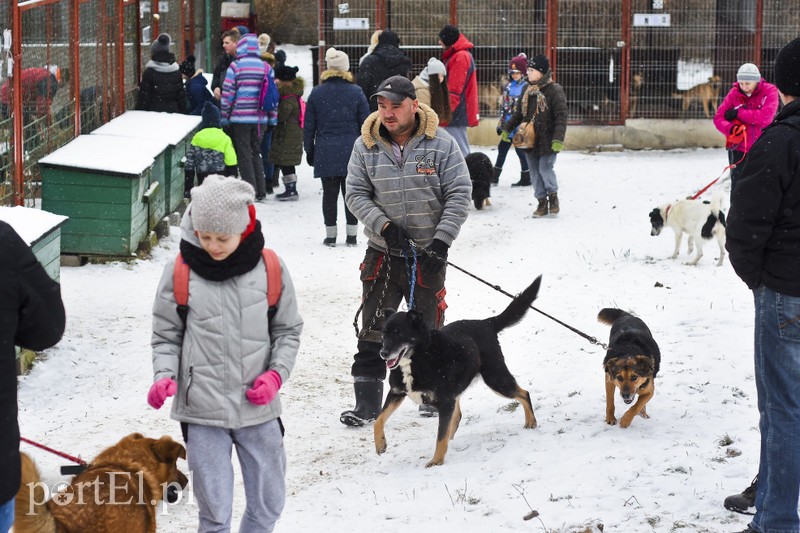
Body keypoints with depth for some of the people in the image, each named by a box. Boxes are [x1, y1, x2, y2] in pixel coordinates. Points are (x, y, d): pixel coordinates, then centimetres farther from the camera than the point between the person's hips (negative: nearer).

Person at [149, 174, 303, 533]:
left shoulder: (269, 269, -1)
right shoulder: (180, 273, -3)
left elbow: (288, 332, 9)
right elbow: (166, 335, 6)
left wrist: (276, 374, -5)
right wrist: (165, 375, -12)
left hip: (258, 409, 2)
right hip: (203, 411, -1)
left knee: (268, 503, 12)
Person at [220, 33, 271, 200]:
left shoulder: (235, 66, -7)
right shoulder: (266, 67, 5)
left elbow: (227, 93, -7)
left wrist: (224, 116, 1)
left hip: (240, 118, -4)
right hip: (260, 118, 4)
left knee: (244, 155, 1)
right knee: (256, 153, 15)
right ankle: (261, 191, 12)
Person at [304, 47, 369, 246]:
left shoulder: (316, 93, 1)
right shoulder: (356, 92, -2)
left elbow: (309, 126, 4)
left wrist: (309, 150, 13)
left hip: (325, 153, 0)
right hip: (351, 151, 0)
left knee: (329, 194, 5)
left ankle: (331, 235, 6)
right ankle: (351, 235, 7)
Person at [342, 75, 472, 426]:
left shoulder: (440, 144, -7)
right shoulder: (366, 146, -2)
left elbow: (459, 195, -6)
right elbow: (356, 194, 1)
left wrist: (441, 240, -15)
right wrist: (384, 226, -14)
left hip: (428, 254, -1)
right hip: (382, 252, 1)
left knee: (428, 330, 10)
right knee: (373, 331, 0)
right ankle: (367, 403, 5)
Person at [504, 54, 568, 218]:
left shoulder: (554, 90, -11)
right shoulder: (528, 90, 10)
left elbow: (561, 116, -16)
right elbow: (518, 113, 21)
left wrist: (558, 138, -23)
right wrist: (507, 129, 18)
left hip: (547, 141, -7)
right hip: (529, 140, 7)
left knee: (545, 168, -10)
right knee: (535, 171, 8)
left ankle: (553, 196, 14)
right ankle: (542, 202, 17)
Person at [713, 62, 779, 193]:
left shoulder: (769, 91, -8)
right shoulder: (734, 93, -3)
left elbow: (766, 116, -23)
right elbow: (718, 117, -4)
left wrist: (738, 113, -18)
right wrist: (730, 129, -26)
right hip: (738, 150, 1)